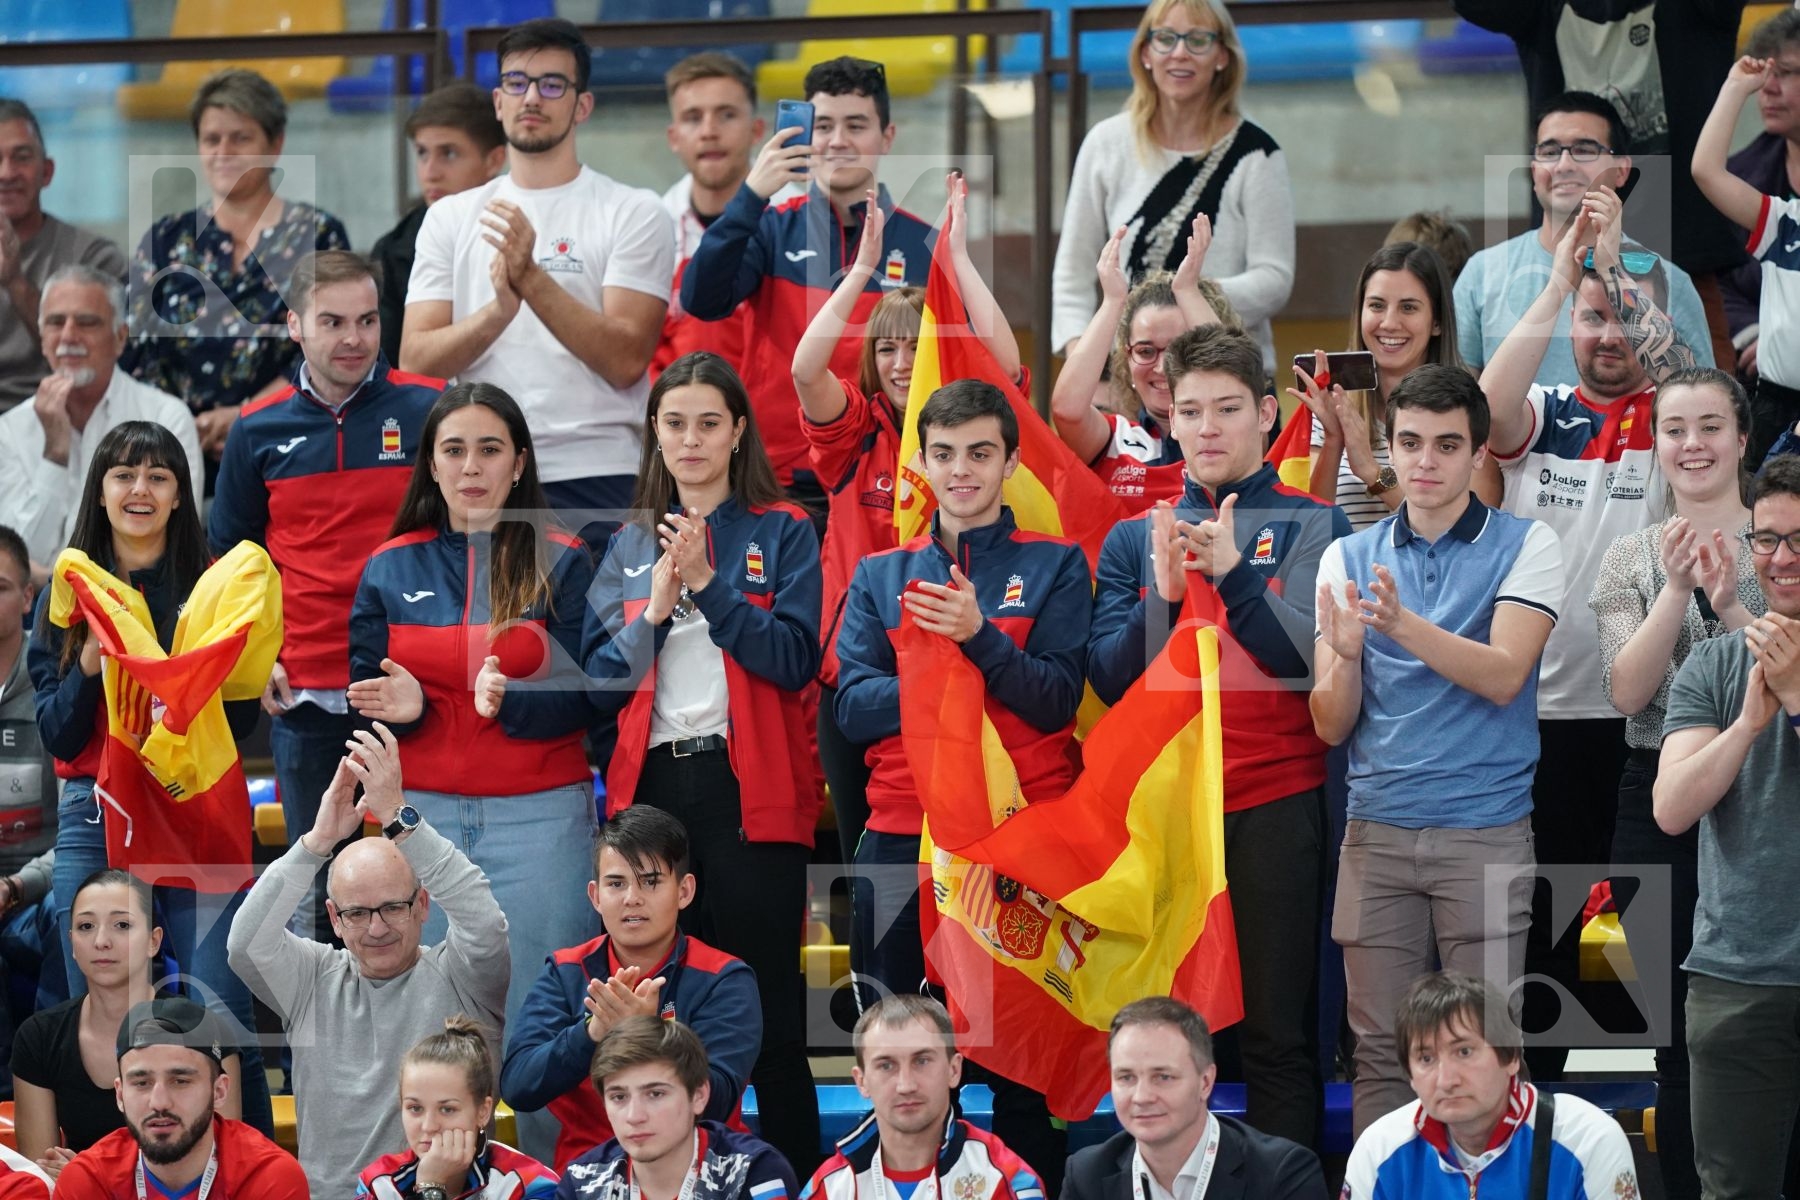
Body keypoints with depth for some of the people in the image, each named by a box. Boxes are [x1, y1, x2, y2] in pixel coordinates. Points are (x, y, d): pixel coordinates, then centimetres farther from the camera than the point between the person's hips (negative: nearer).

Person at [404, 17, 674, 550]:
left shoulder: (634, 213, 2)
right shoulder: (451, 218, 13)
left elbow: (625, 360, -9)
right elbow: (415, 362, 3)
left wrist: (532, 279, -18)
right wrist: (498, 310, -15)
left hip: (595, 483, -3)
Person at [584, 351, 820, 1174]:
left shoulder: (784, 533, 3)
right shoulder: (632, 545, 14)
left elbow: (794, 659, -10)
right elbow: (597, 681, 7)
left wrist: (708, 584, -17)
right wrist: (652, 611, -9)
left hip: (750, 787, -4)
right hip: (651, 783, 4)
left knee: (767, 1003, -5)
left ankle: (793, 1173, 1)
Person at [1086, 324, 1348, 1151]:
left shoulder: (1311, 526, 2)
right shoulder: (1135, 538, 10)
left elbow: (1312, 663, -9)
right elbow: (1109, 679, 1)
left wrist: (1234, 576, -22)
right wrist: (1163, 598, -16)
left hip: (1275, 807, -3)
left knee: (1276, 1032, 0)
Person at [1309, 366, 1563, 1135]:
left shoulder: (1527, 547, 1)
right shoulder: (1349, 559, 9)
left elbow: (1503, 677, -14)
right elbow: (1331, 726, 5)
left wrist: (1405, 626, -29)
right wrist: (1345, 657, -17)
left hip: (1487, 835, -2)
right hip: (1377, 835, 3)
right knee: (1381, 1047, 3)